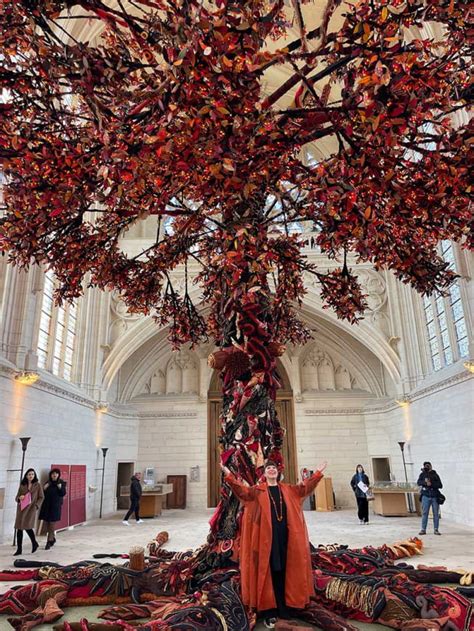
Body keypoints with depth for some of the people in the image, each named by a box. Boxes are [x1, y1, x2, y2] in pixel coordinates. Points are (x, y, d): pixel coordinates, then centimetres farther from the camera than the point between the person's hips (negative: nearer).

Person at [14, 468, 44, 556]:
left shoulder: (38, 485, 1)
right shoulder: (22, 485, 9)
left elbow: (41, 497, 3)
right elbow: (16, 497, 12)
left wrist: (36, 506, -10)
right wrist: (19, 498, -11)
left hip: (31, 509, -4)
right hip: (21, 509, 4)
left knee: (27, 527, -12)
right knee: (19, 528, 3)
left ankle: (34, 543, 15)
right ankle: (19, 549, 14)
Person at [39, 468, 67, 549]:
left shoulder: (61, 483, -4)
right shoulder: (48, 483, 5)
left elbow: (63, 494, -9)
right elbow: (43, 494, 9)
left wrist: (60, 487, -24)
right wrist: (44, 489, -11)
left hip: (55, 506, -4)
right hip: (46, 505, 4)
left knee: (51, 524, -2)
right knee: (46, 523, 10)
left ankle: (49, 542, 7)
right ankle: (53, 538, 31)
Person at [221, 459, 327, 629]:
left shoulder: (288, 490, 10)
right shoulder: (258, 490, -1)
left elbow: (305, 487, 7)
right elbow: (242, 490, -16)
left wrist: (318, 473, 0)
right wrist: (228, 475, -31)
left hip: (284, 536, 3)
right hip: (266, 536, -3)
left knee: (284, 572, 10)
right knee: (267, 572, 2)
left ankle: (283, 609, 24)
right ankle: (269, 612, 11)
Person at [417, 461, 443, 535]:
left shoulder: (435, 475, 6)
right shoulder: (422, 474, 8)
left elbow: (440, 485, -3)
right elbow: (418, 482, -6)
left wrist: (431, 484, -16)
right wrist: (425, 482, -23)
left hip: (435, 496, 0)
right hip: (426, 496, 0)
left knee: (436, 513, 3)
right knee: (424, 513, 0)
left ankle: (436, 529, 13)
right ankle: (423, 529, 4)